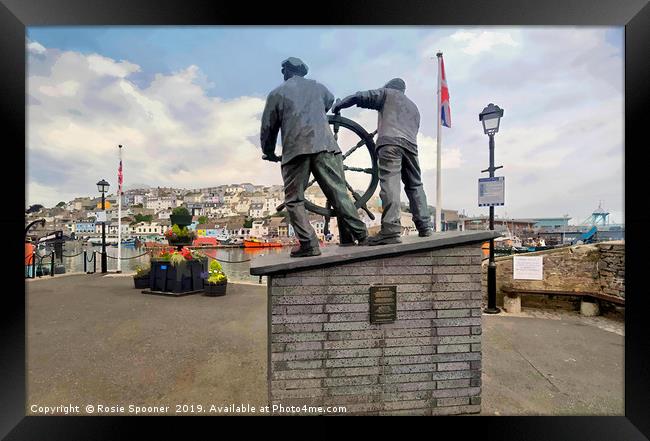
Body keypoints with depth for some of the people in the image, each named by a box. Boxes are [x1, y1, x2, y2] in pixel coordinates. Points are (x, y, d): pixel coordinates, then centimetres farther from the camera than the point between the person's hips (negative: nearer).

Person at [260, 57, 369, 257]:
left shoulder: (276, 93, 16)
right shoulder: (317, 86, 24)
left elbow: (268, 129, 15)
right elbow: (331, 101, 45)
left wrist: (269, 154, 30)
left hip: (295, 149, -2)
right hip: (325, 145, 3)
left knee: (294, 200, 3)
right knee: (338, 193, 2)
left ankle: (308, 243, -8)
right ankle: (360, 234, -1)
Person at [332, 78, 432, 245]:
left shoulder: (387, 93, 21)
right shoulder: (414, 107, 39)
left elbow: (360, 97, 10)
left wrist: (338, 104, 22)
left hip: (390, 141, -6)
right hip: (411, 144, 6)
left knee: (390, 183, -18)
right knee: (415, 185, 11)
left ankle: (391, 230, -28)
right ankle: (424, 227, 10)